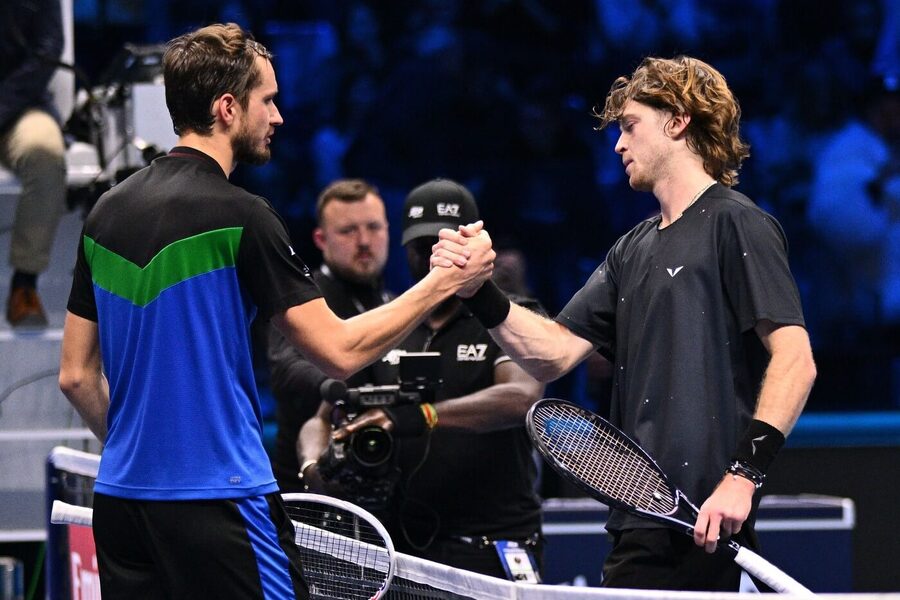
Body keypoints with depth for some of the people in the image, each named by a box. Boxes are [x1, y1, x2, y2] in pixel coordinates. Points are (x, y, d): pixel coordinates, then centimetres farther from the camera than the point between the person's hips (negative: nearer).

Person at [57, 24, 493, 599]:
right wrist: (446, 281, -1)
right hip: (218, 502, -7)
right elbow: (339, 351, -10)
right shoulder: (239, 217, -11)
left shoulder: (107, 212, 10)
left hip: (120, 502, 7)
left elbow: (77, 375, 14)